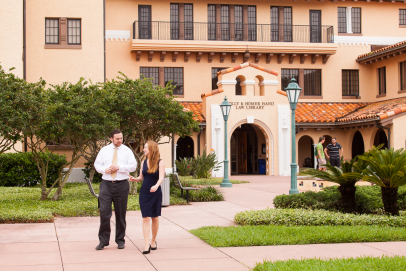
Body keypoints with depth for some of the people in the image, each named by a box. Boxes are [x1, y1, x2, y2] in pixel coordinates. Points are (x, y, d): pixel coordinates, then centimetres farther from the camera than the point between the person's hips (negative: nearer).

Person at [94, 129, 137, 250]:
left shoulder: (127, 151, 6)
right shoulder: (104, 150, 10)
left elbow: (133, 166, -1)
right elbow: (97, 164, 11)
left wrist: (119, 167, -13)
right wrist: (105, 170, -10)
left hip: (121, 184, 0)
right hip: (106, 184, 1)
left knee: (121, 214, 6)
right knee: (104, 212, -7)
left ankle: (120, 240, 17)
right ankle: (103, 241, 2)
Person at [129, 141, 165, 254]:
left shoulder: (160, 163, -5)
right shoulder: (144, 163, 8)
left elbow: (161, 177, -17)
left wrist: (156, 186, -36)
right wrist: (134, 179, -4)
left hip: (156, 192, -3)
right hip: (144, 192, 3)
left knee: (155, 217, 9)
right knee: (145, 218, -6)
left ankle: (153, 241, 25)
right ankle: (147, 244, -10)